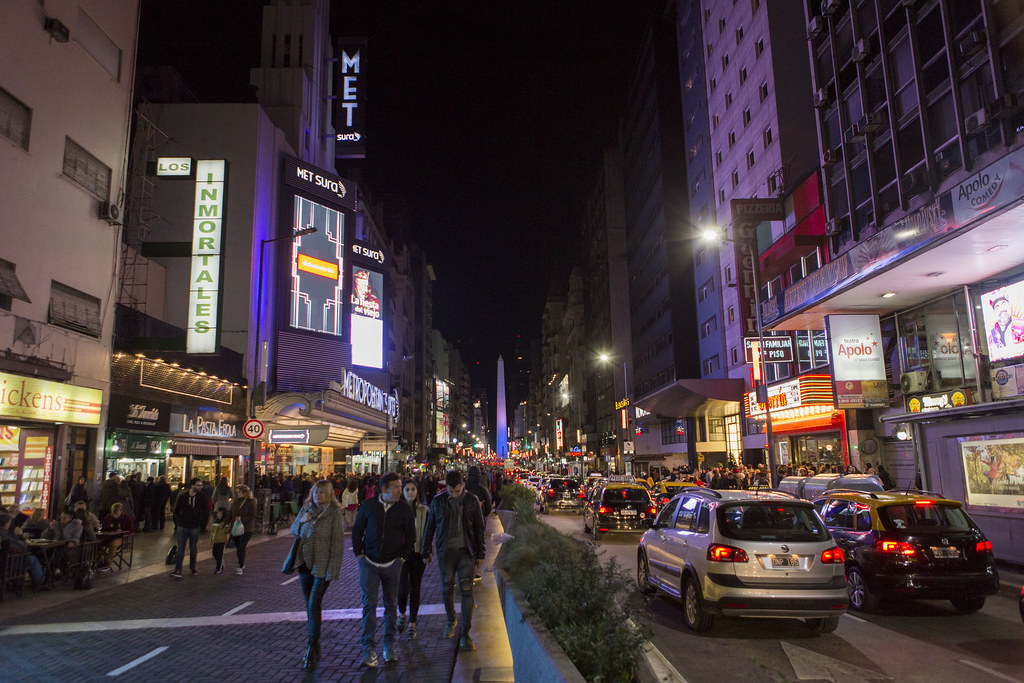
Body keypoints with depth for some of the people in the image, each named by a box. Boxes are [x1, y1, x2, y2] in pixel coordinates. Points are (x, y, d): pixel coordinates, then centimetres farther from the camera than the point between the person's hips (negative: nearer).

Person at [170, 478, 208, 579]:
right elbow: (176, 511, 8)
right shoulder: (182, 496, -2)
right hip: (182, 527, 0)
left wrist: (201, 521, 0)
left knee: (193, 549, 11)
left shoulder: (202, 497, -2)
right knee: (180, 549, -4)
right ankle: (177, 570, -2)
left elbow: (206, 512, 6)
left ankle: (192, 567, 27)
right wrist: (179, 522, 1)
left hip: (195, 527, 0)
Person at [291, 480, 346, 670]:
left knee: (314, 605, -10)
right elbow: (293, 531, 13)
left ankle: (312, 649, -2)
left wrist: (332, 570, -16)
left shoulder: (334, 513, -12)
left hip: (322, 566, -6)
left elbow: (337, 543, -12)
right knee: (309, 605, 16)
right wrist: (301, 521, -10)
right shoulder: (306, 509, 5)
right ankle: (313, 640, 31)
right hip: (305, 563, 6)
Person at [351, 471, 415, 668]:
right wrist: (358, 553, 1)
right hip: (369, 563, -1)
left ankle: (389, 645, 22)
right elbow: (357, 530, 7)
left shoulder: (404, 508, -3)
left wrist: (403, 556, 1)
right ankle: (368, 649, -2)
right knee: (369, 604, -6)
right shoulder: (368, 505, -4)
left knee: (391, 604, 9)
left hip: (392, 563, 1)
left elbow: (410, 534, 7)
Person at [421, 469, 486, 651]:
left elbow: (479, 528, 4)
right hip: (445, 552, 1)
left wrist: (480, 554, 2)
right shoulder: (438, 501, -2)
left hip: (467, 552, -1)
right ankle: (451, 620, 39)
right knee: (447, 589, 12)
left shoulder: (472, 501, -3)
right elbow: (429, 527, 7)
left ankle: (465, 635, 3)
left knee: (466, 591, -5)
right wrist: (426, 552, 8)